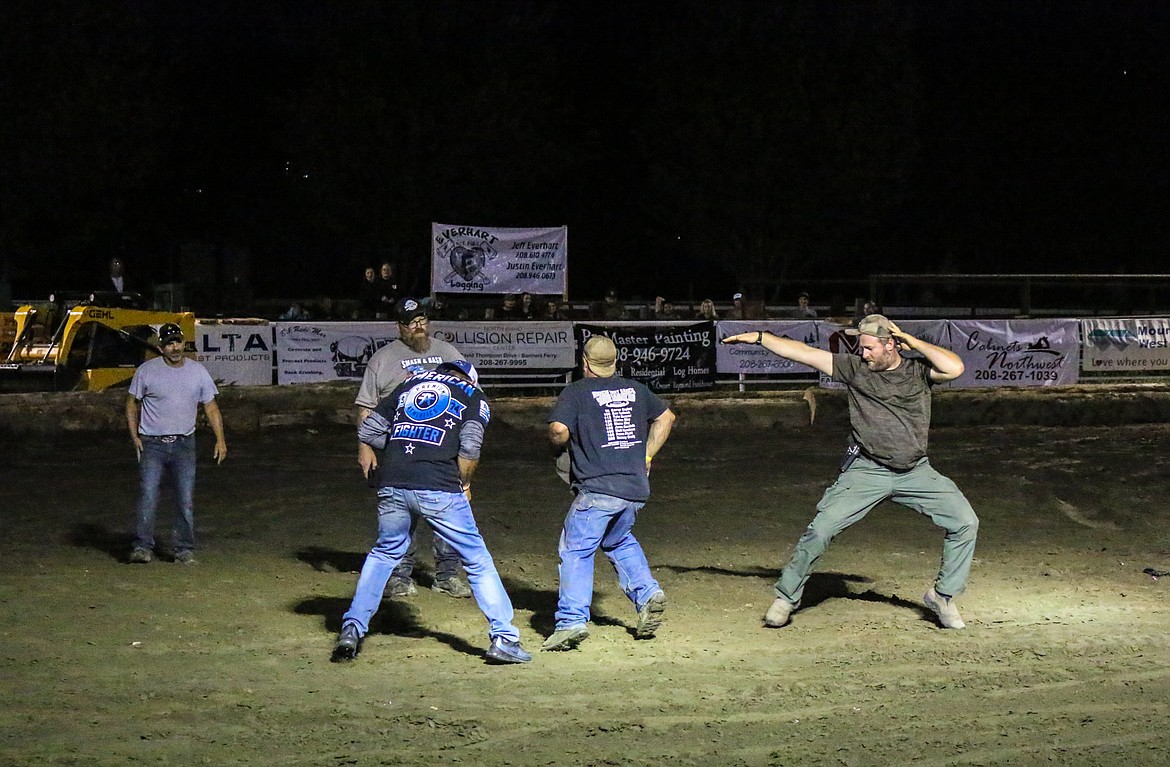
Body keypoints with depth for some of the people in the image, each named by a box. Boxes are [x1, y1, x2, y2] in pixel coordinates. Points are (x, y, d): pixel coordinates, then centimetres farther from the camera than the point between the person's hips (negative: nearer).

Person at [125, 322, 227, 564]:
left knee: (186, 500, 1)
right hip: (152, 444, -2)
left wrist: (220, 439, -2)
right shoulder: (146, 371, -2)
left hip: (184, 444, 2)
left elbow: (211, 407, 8)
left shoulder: (198, 371, 5)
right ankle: (142, 547, -8)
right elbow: (132, 403, 7)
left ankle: (185, 550, 8)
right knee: (148, 496, -12)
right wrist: (134, 436, -3)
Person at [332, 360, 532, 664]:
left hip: (391, 486, 3)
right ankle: (503, 637, 4)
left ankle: (352, 628, 17)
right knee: (477, 560, 8)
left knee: (384, 553, 24)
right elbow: (469, 448, -3)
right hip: (439, 488, -3)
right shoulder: (473, 396, 14)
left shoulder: (408, 385, 24)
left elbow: (367, 432, 19)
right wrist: (464, 483, 11)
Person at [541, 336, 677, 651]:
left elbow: (559, 430, -15)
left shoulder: (576, 392, -2)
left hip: (598, 488, -6)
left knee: (575, 551, -2)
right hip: (637, 488, 6)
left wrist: (559, 443, 6)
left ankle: (572, 620, -13)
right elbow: (666, 416, 27)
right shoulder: (635, 389, 15)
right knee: (618, 541, 28)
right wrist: (646, 455, 28)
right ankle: (647, 594, 14)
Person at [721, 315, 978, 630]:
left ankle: (943, 595, 10)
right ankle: (785, 598, 4)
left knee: (965, 522, -8)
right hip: (866, 471, -1)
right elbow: (804, 353, 0)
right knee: (820, 529, -11)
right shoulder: (855, 369, 1)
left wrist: (912, 341, -11)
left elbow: (955, 368, -19)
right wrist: (760, 337, -3)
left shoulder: (918, 371, 0)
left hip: (916, 472, 1)